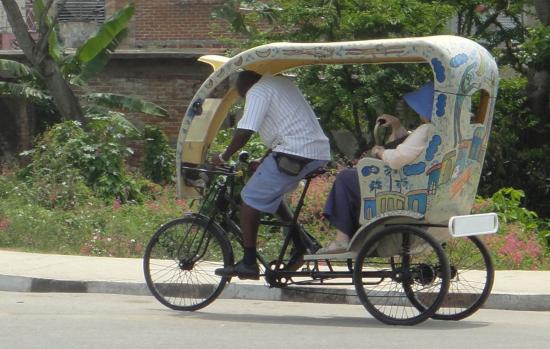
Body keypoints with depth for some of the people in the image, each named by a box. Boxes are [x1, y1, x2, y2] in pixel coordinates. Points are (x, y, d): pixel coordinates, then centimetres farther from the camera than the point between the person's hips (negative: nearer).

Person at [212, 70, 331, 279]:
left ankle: (248, 264, -5)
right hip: (320, 153, 9)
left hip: (294, 155, -9)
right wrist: (262, 162, 32)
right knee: (273, 196, 26)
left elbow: (244, 132, -12)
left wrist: (223, 157, 1)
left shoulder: (257, 92, -3)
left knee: (250, 200, -2)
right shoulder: (281, 83, 26)